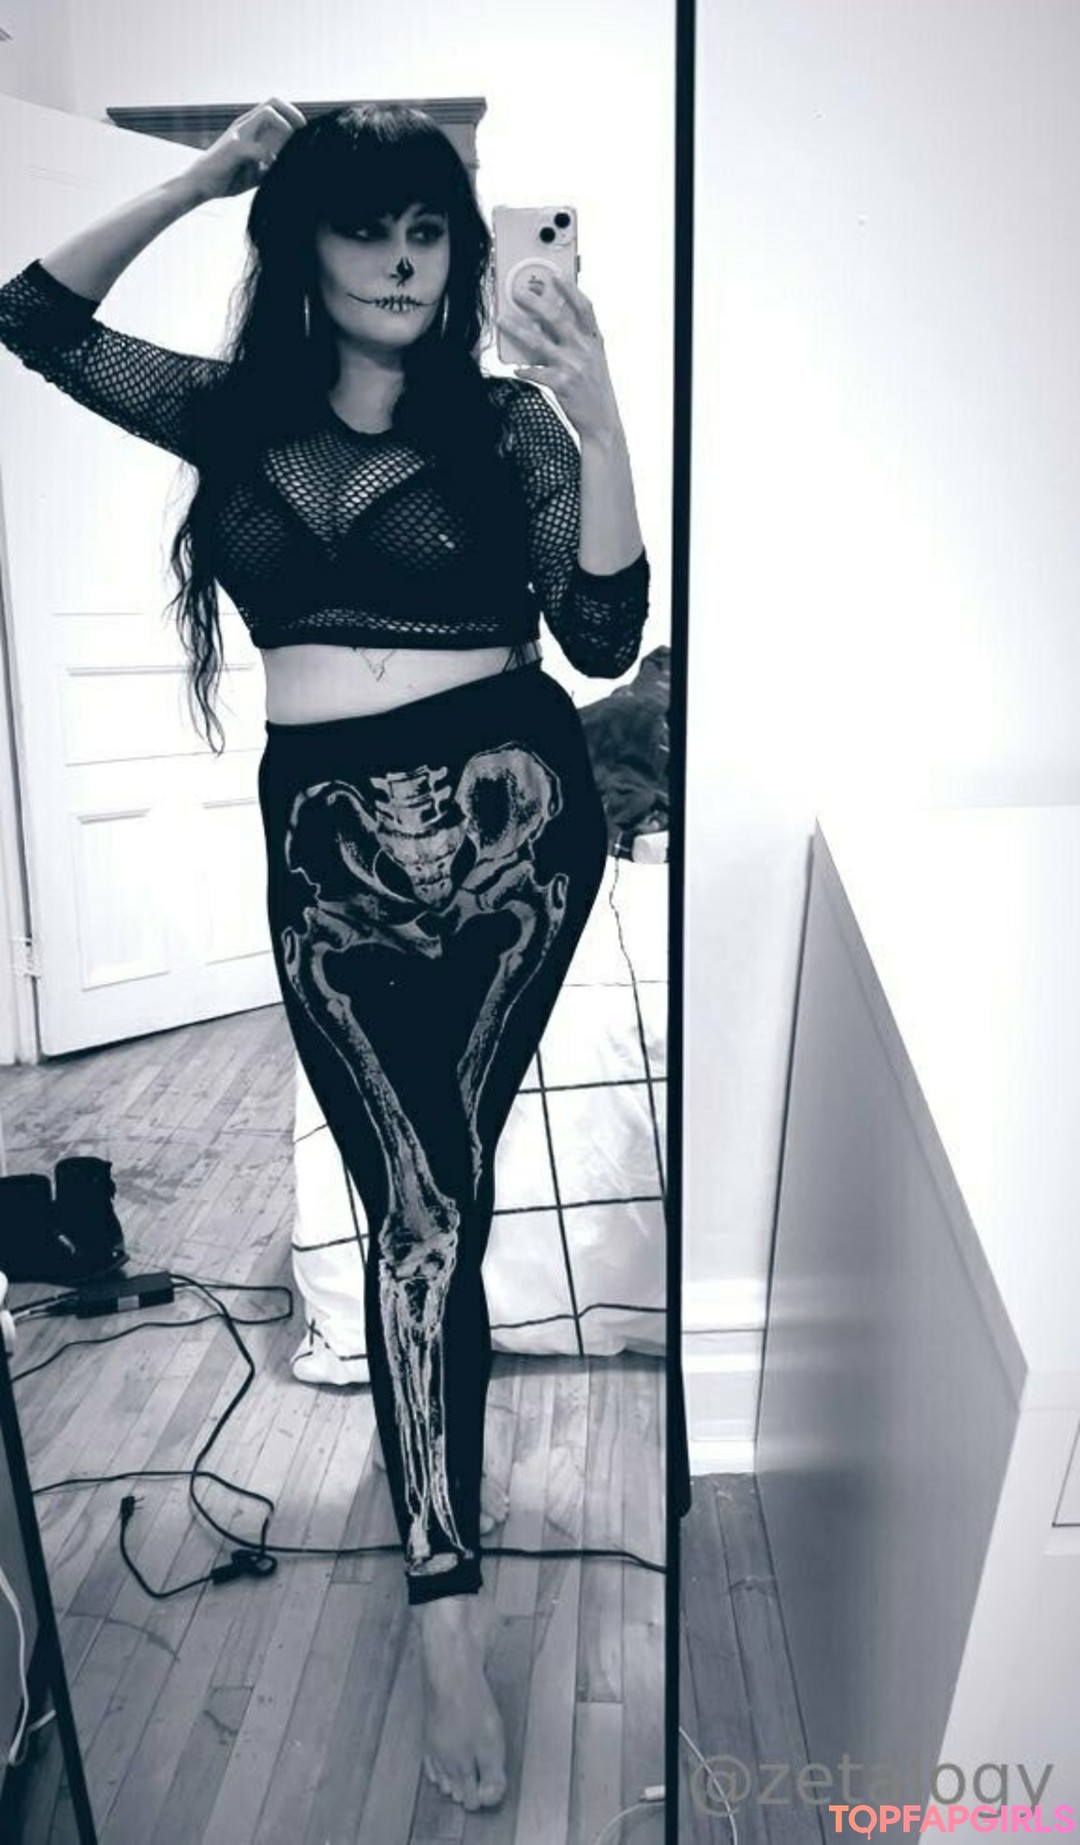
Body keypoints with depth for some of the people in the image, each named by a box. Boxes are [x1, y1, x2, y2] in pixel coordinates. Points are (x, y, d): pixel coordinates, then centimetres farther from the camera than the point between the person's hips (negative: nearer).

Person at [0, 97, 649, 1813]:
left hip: (506, 809, -1)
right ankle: (450, 1612, 11)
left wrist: (600, 420, -18)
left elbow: (606, 632, -7)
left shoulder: (503, 423, 2)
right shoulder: (232, 410, 10)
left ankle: (440, 1595, 27)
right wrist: (199, 179, 5)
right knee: (424, 1203, -5)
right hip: (324, 840, 2)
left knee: (426, 1196, 4)